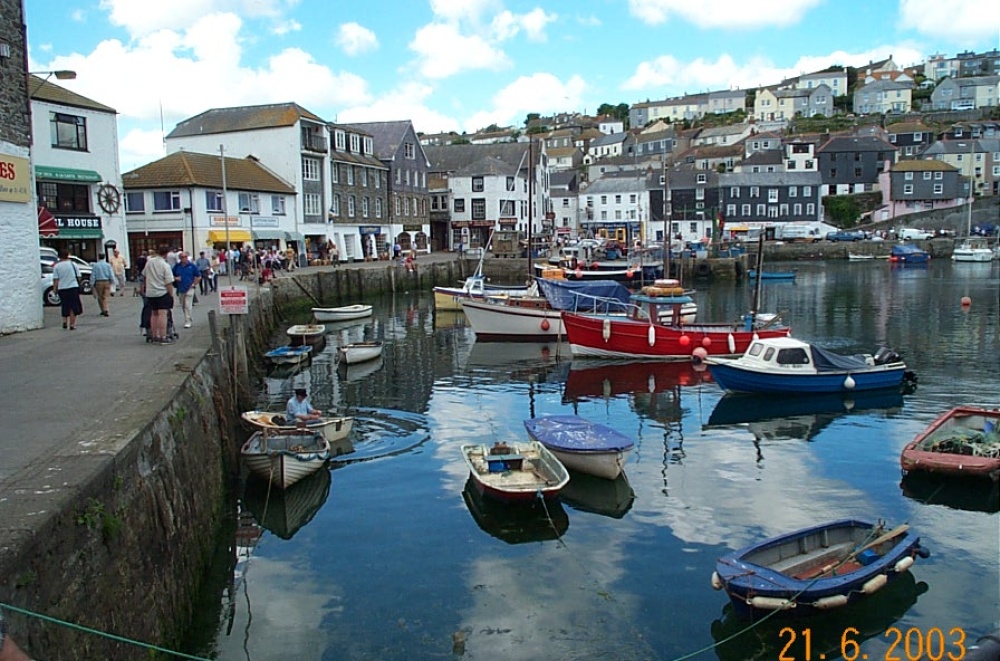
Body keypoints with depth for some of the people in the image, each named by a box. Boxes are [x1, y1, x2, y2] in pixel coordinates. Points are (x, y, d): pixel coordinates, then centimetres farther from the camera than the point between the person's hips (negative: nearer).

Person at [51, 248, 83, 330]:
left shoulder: (56, 266, -1)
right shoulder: (73, 264, 0)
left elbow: (55, 279, -6)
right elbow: (78, 277, 3)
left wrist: (55, 288, 3)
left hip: (62, 289, 1)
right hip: (73, 287, -1)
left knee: (65, 306, 19)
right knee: (73, 307, 4)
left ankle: (64, 321, 11)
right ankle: (72, 324, 2)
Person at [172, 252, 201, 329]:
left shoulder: (192, 265, -3)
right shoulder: (177, 266, 4)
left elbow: (199, 277, 2)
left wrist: (194, 284, -5)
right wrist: (175, 278, -7)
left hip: (189, 288, -4)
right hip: (180, 289, 4)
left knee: (187, 306, -10)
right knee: (183, 306, 12)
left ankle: (187, 322, -4)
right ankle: (190, 318, 30)